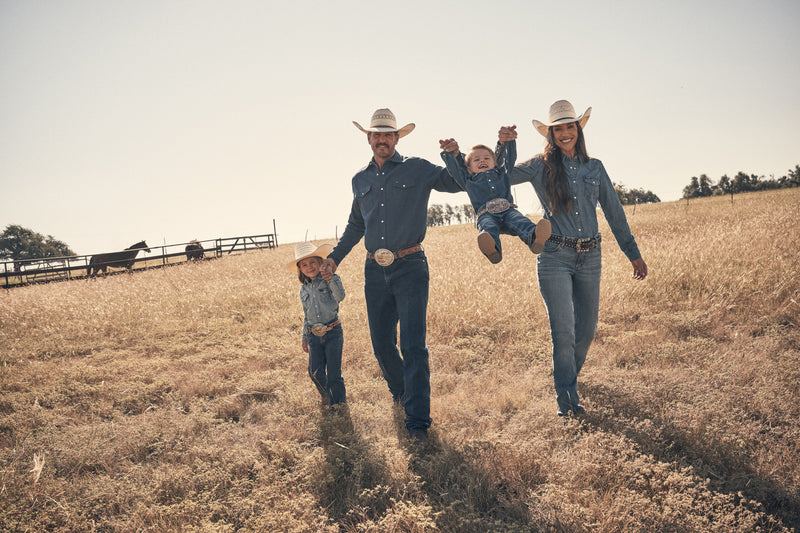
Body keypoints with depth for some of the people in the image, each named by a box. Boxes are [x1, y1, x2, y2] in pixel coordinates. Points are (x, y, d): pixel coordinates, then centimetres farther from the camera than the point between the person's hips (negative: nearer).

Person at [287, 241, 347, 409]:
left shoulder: (328, 281, -2)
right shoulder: (304, 290, 13)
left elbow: (340, 296, -21)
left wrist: (332, 279, -34)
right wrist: (304, 337, 21)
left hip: (333, 333, -4)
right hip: (314, 336, 4)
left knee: (333, 372, -5)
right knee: (315, 371, -1)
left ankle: (338, 402, 13)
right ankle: (326, 395, 26)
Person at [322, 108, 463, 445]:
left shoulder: (418, 170, 2)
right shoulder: (360, 180, 15)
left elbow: (458, 184, 4)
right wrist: (336, 256, 19)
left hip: (410, 267, -4)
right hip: (375, 271, 5)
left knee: (413, 345, -10)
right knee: (382, 344, 10)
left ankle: (418, 420, -5)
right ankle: (400, 392, 37)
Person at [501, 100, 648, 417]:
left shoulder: (594, 168, 11)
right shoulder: (541, 167, 3)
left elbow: (614, 213, 15)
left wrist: (633, 254, 14)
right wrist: (503, 146, -11)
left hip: (589, 258, 4)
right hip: (555, 258, -3)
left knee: (586, 331, 11)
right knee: (563, 333, -7)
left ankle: (567, 377, 37)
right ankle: (566, 398, 9)